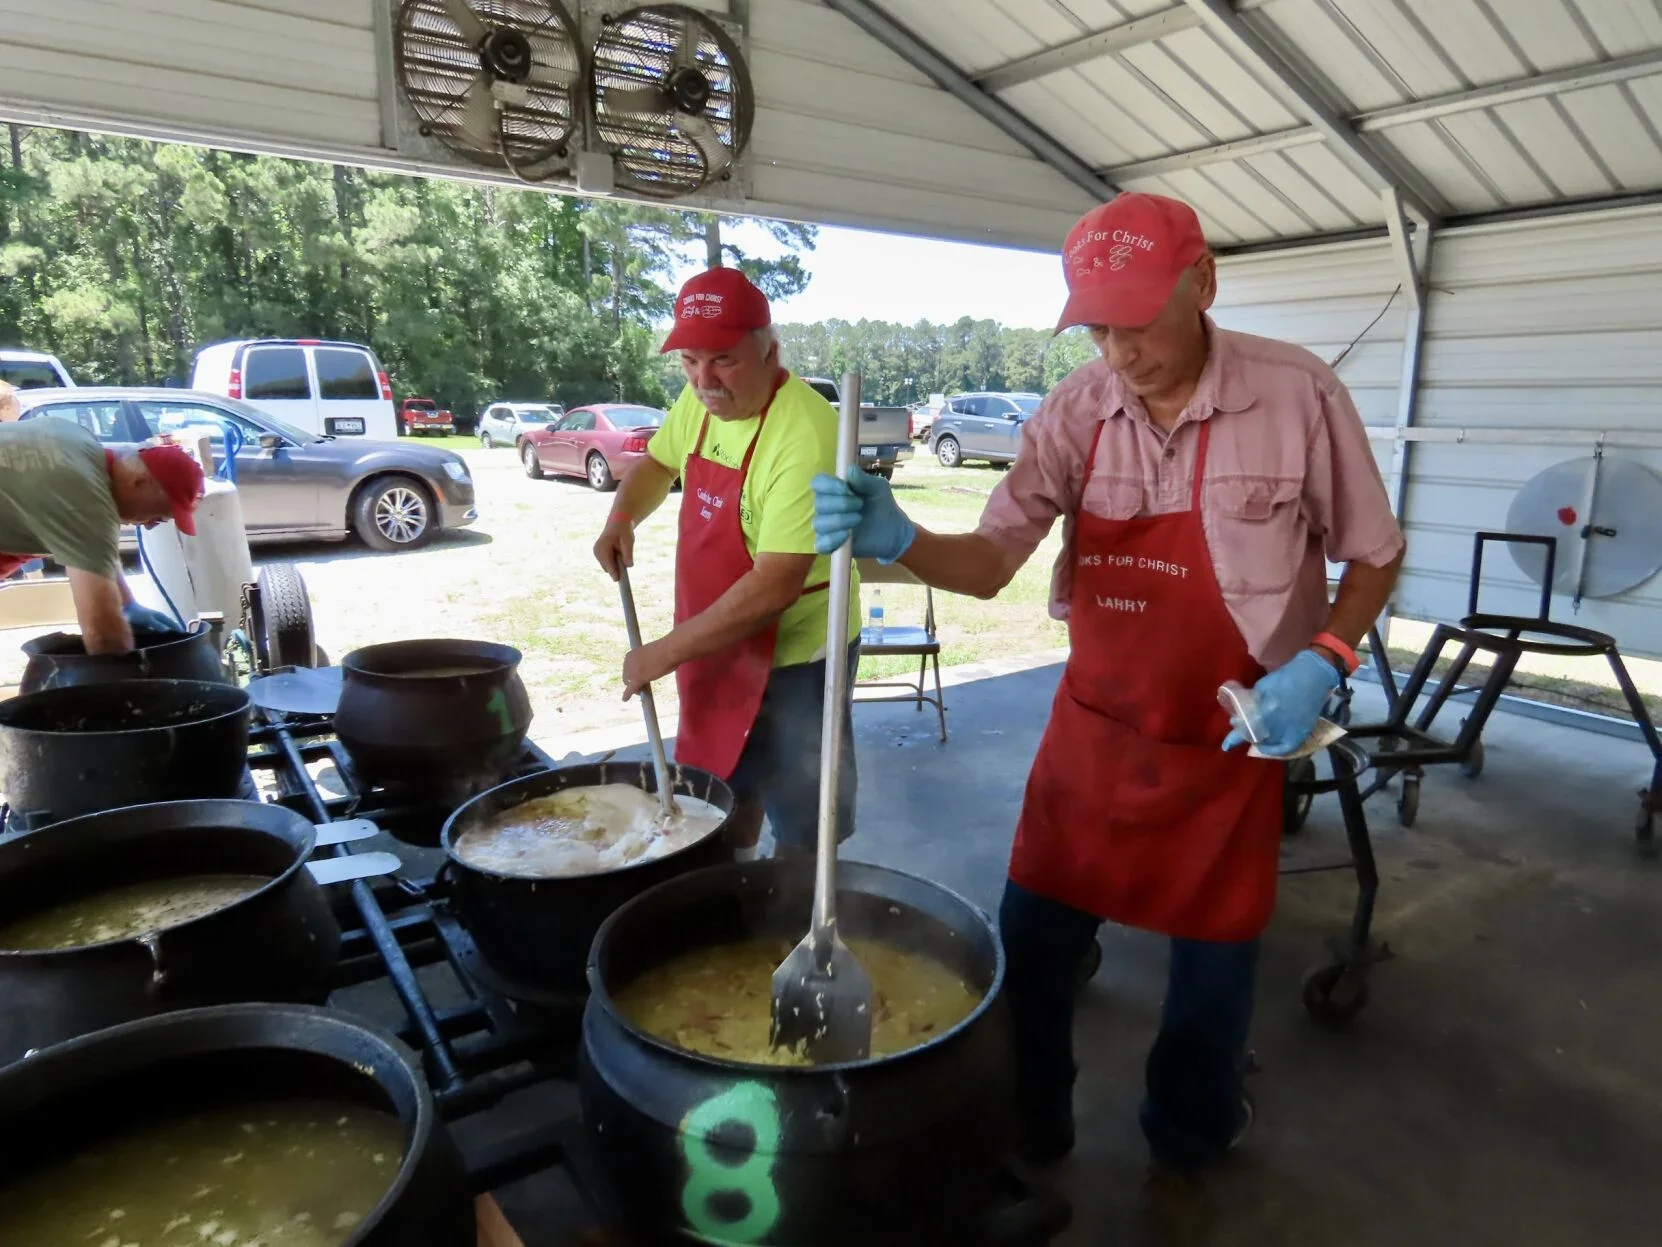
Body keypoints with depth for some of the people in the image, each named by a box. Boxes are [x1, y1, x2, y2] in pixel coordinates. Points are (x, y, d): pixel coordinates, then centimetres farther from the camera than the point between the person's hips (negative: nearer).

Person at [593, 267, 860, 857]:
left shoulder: (804, 437, -29)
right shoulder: (701, 399, -3)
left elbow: (773, 589, -31)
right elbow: (657, 461, 18)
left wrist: (665, 652, -24)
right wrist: (622, 518, -2)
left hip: (792, 657, -8)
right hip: (717, 646, 8)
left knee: (798, 830, 7)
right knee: (726, 791, 26)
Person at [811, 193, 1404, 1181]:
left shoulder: (1297, 395, -14)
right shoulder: (1074, 413, -7)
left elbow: (1375, 554, -2)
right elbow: (992, 562, -9)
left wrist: (1322, 663, -18)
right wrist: (897, 542, -29)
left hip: (1230, 738, -2)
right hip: (1093, 725, 2)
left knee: (1213, 961, 16)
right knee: (1030, 941, 9)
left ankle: (1191, 1147, 46)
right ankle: (1026, 1134, 36)